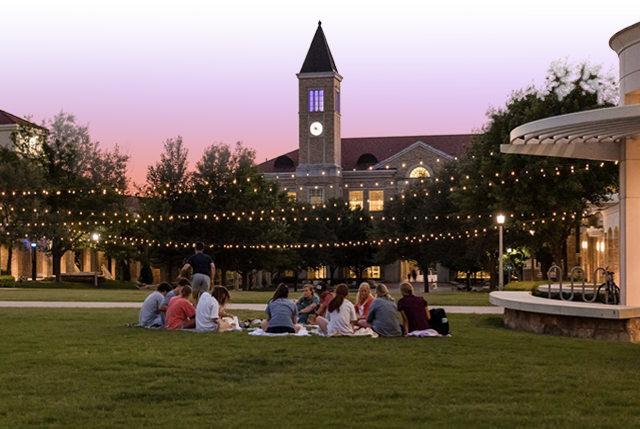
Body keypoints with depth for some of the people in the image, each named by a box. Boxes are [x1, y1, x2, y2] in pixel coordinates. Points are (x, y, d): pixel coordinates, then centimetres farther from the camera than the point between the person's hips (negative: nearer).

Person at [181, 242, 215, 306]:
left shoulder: (192, 257, 20)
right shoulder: (208, 257, 25)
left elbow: (185, 268, 7)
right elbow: (213, 267, 7)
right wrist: (212, 279, 9)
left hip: (197, 276, -2)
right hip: (207, 277, 2)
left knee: (195, 297, 9)